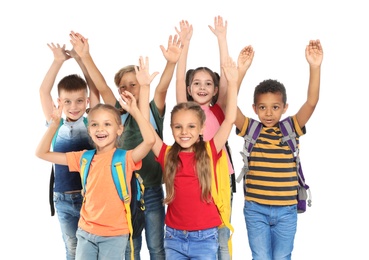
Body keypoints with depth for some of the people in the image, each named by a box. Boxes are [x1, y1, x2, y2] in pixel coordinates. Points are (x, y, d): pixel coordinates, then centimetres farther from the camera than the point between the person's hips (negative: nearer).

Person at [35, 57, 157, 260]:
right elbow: (42, 153, 7)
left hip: (114, 235, -4)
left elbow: (150, 140, -28)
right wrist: (54, 123, -3)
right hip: (86, 232, 4)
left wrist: (134, 110, -23)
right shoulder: (84, 158, 4)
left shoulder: (125, 158, -9)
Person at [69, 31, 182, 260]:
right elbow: (102, 87, -11)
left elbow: (162, 88, -22)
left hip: (152, 191, -2)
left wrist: (172, 63, -41)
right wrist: (85, 57, -24)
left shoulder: (153, 111, -4)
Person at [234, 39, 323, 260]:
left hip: (286, 210, 1)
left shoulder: (291, 129, 0)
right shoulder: (250, 130, -2)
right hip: (255, 210, -1)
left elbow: (312, 102, -14)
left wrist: (315, 67, -26)